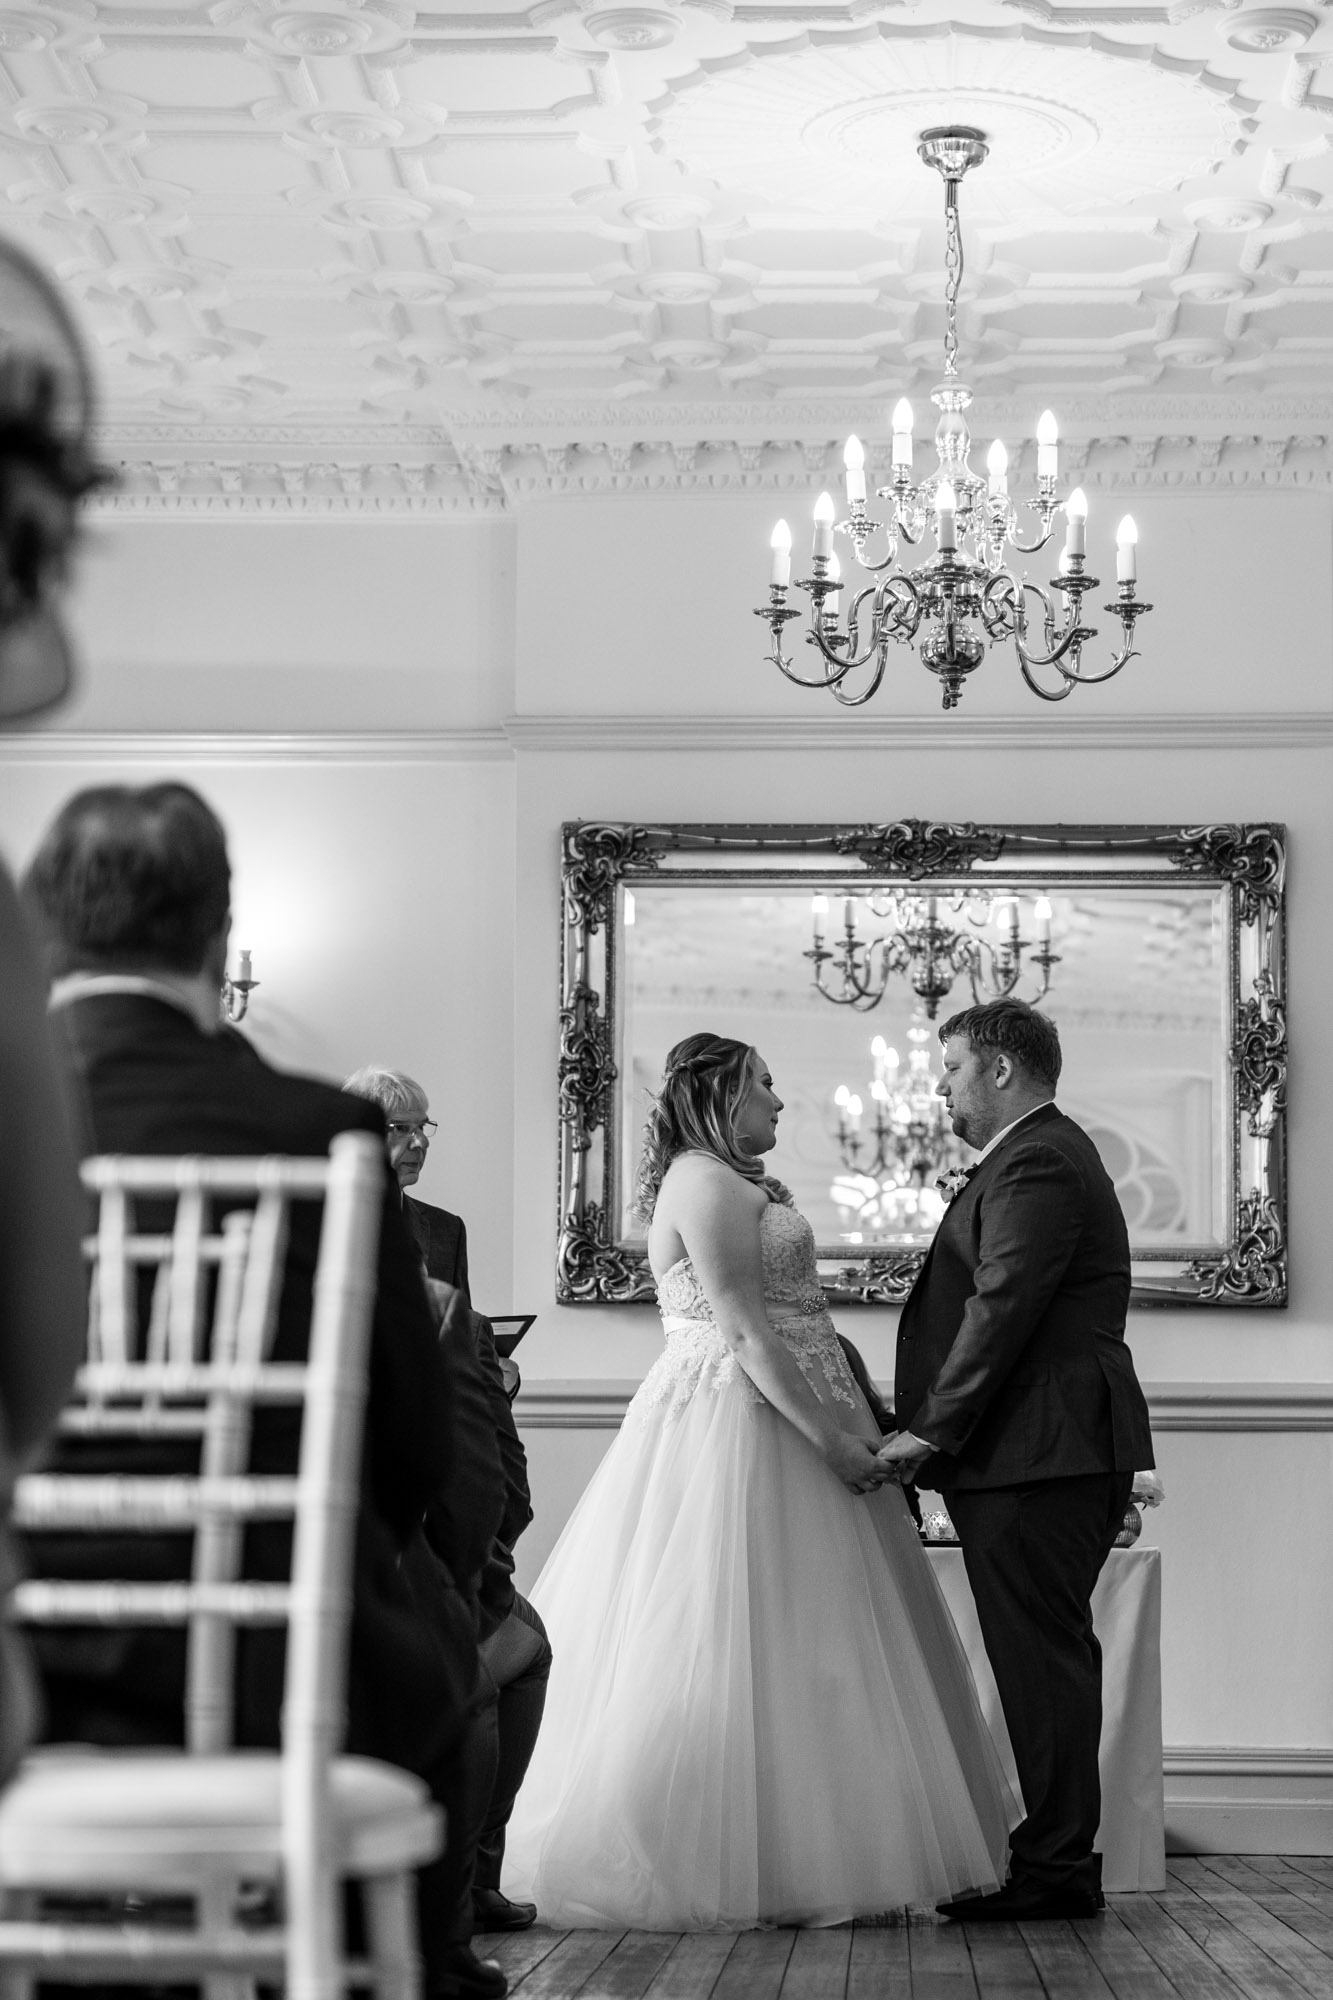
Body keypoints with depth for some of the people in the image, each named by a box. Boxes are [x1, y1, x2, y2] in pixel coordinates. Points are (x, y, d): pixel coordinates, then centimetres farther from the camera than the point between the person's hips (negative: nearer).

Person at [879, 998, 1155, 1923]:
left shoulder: (1038, 1164, -13)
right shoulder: (1043, 1154, 22)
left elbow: (1002, 1311, -20)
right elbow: (984, 1303, 22)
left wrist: (933, 1431, -16)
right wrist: (932, 1427, 18)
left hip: (1040, 1458, -11)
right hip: (1045, 1452, 11)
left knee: (1041, 1654, -7)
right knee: (1045, 1651, 12)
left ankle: (1056, 1868, -3)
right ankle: (1056, 1853, 17)